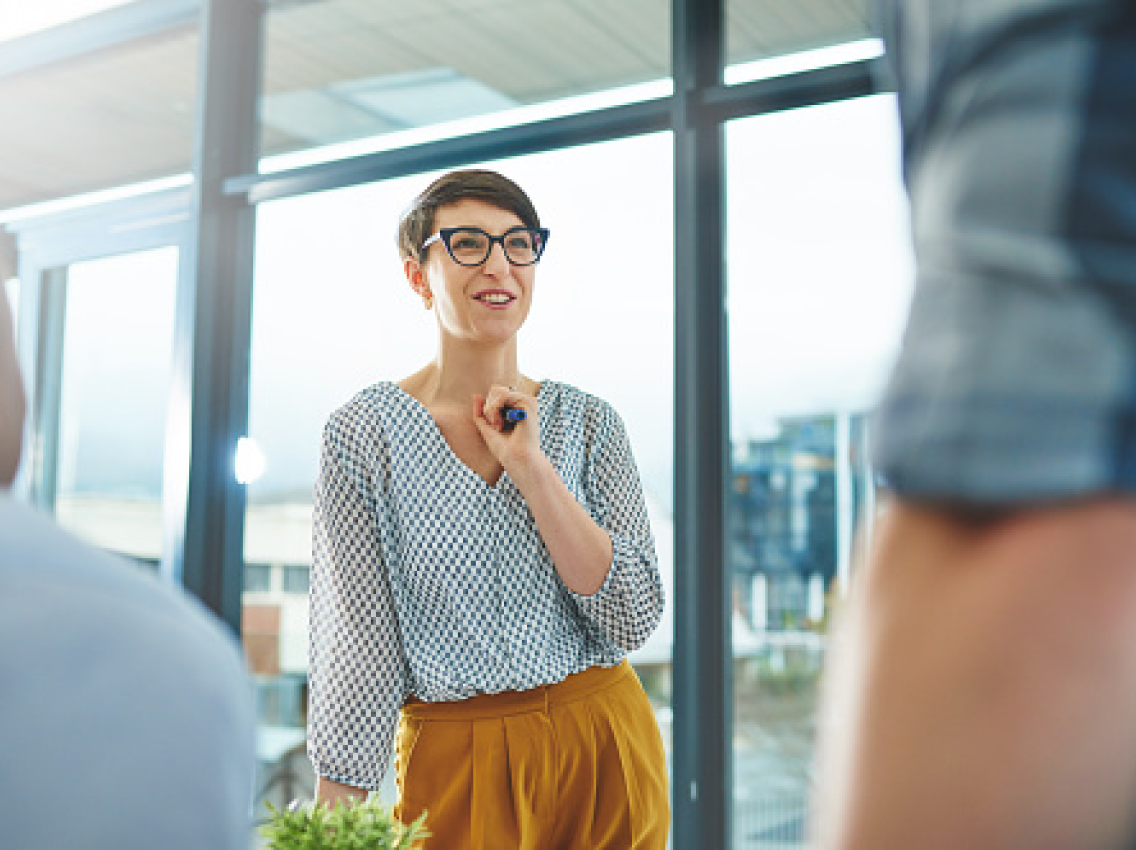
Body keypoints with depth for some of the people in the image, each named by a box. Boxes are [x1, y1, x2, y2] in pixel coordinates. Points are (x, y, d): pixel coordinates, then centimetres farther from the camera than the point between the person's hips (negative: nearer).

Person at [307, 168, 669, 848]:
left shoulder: (589, 423, 0)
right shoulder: (365, 434, -6)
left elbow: (633, 619, -10)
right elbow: (356, 649, -6)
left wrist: (531, 465, -16)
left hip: (602, 757, 3)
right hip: (450, 766, -2)